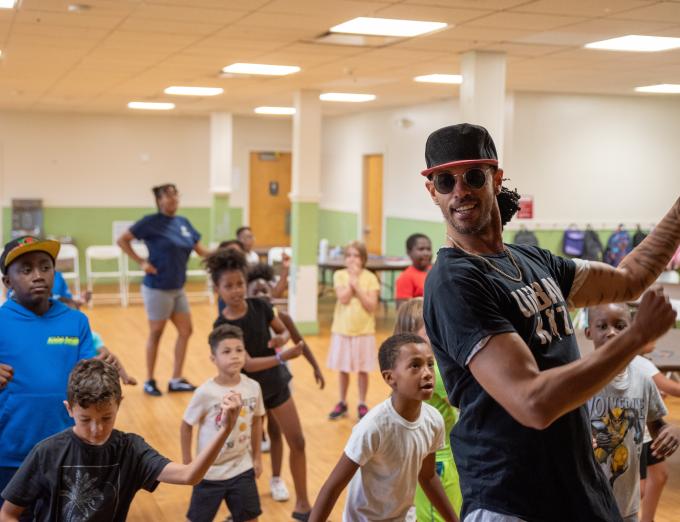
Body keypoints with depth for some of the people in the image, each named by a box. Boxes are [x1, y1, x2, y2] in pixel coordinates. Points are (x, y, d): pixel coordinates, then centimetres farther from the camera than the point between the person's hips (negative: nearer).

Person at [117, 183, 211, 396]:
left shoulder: (184, 223, 6)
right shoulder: (151, 222, -11)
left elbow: (201, 250, 9)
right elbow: (122, 240, -9)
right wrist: (141, 262, -14)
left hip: (178, 288, 7)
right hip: (157, 288, -6)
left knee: (185, 331, 7)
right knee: (156, 333, 4)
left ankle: (176, 380, 17)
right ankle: (149, 381, 19)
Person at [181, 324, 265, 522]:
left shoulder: (253, 387, -10)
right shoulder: (205, 392, -20)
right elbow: (186, 426, -8)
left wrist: (257, 457, 11)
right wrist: (187, 463, -5)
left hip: (242, 468, 3)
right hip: (210, 471, -3)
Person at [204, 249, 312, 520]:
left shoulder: (260, 306, -11)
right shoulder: (222, 326, -21)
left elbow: (284, 330, 4)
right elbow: (247, 364, -27)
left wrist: (281, 339, -20)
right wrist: (282, 357, -39)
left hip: (276, 384, 4)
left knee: (298, 442, 7)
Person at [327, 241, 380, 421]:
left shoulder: (369, 277, -4)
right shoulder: (339, 275, -2)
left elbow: (372, 306, -12)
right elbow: (343, 298, -16)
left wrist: (357, 285, -15)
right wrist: (352, 278, -14)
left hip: (364, 330, -1)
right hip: (342, 330, 1)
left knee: (362, 370, 7)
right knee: (344, 369, 11)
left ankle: (362, 404, 20)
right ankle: (342, 403, 25)